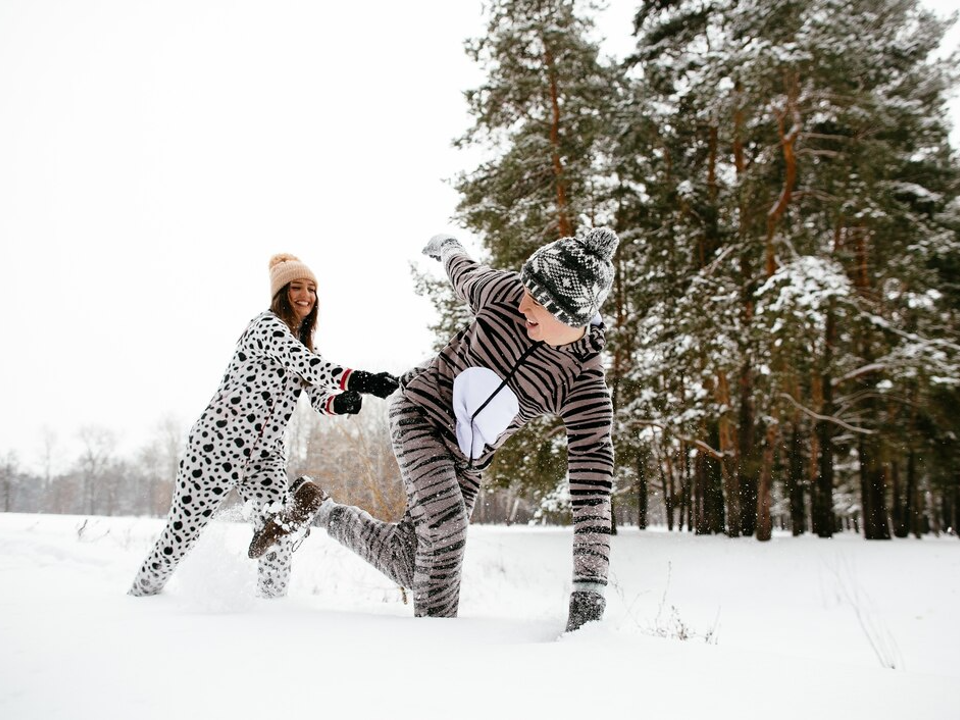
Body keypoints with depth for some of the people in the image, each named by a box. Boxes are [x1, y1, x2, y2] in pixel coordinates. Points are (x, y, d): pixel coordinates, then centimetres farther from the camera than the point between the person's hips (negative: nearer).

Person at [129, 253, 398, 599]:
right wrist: (359, 379, -46)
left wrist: (341, 402, -19)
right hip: (218, 443, -7)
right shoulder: (267, 325, -11)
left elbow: (320, 398, 6)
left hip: (266, 454, 7)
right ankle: (142, 591, 31)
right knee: (182, 531, 6)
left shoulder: (301, 340, 15)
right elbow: (304, 362, -32)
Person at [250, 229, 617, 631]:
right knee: (447, 522, -27)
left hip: (466, 458, 2)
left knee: (412, 567, 0)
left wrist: (589, 588, -28)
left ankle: (321, 512, 21)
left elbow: (592, 487, -24)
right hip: (419, 411, -2)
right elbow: (465, 277, 5)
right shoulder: (505, 293, -21)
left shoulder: (586, 385, -22)